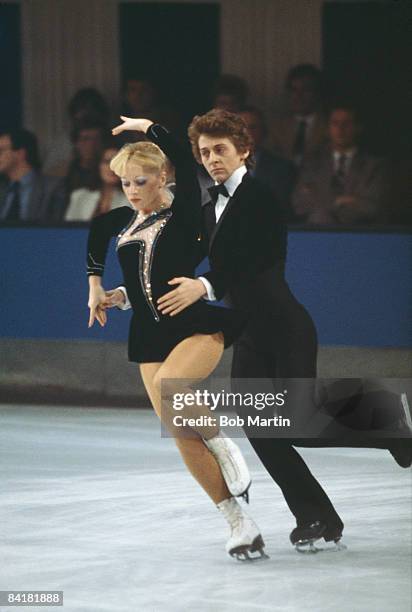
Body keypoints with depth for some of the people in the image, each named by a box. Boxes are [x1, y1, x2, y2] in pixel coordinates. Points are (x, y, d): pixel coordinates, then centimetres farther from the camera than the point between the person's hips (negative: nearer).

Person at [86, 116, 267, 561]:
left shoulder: (182, 215, -4)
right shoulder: (119, 222, 12)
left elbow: (184, 164, -20)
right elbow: (95, 233, 35)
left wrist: (147, 127, -7)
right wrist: (96, 286, 31)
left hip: (196, 324, -6)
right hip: (150, 335, 6)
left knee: (168, 385, -36)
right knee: (183, 437, -4)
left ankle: (223, 447, -10)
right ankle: (239, 524, 1)